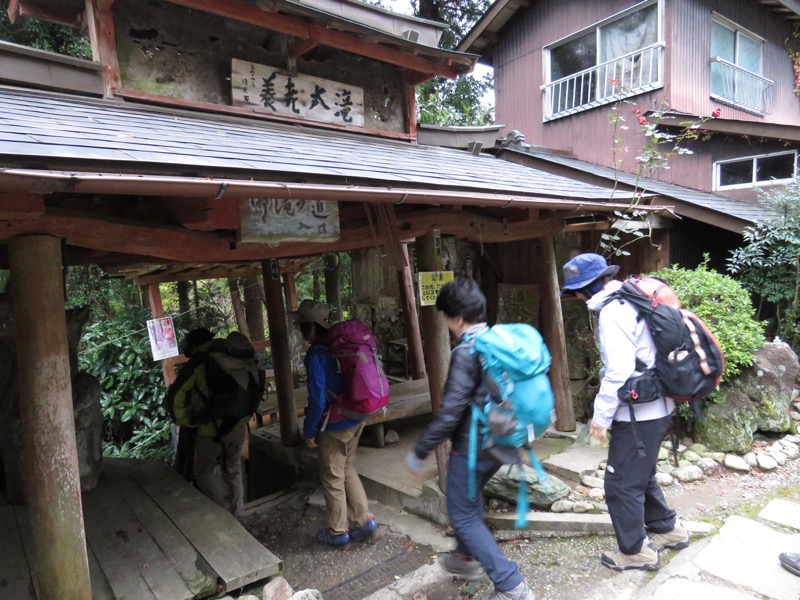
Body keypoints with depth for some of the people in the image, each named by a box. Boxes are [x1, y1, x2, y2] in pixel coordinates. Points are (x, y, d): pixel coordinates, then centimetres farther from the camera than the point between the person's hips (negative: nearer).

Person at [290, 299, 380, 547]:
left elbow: (318, 399, -21)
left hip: (334, 427, -7)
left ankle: (337, 532, 27)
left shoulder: (316, 355, -20)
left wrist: (309, 431, -8)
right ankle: (365, 523, 26)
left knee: (333, 478, 11)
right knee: (347, 471, 22)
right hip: (355, 420, 7)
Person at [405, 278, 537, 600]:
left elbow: (450, 412, -24)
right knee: (470, 498, 29)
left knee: (463, 515, 8)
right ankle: (467, 557, 46)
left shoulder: (466, 353, -23)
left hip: (473, 446, -9)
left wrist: (420, 451, -14)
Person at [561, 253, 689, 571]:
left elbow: (619, 371, -25)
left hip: (638, 414, -10)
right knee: (641, 476, 25)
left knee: (622, 484, 5)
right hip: (657, 407, 10)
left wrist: (602, 415, -16)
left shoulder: (612, 311, -21)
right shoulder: (630, 299, 9)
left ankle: (636, 551, 20)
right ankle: (667, 529, 41)